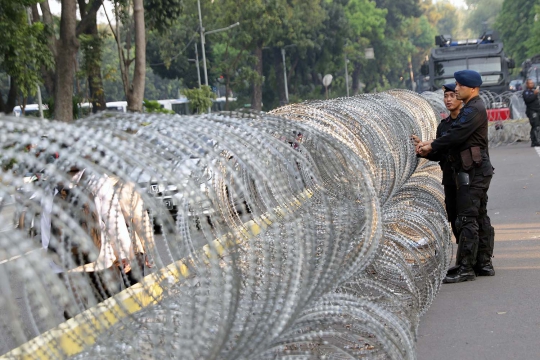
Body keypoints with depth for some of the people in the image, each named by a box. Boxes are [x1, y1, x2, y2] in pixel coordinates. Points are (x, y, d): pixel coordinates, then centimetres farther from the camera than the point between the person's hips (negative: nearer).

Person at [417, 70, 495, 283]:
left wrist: (431, 147, -10)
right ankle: (484, 264, 19)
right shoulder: (471, 109, 19)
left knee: (467, 220, -10)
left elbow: (456, 136, -22)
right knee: (480, 218, 13)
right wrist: (431, 144, 3)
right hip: (476, 172, 11)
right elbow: (454, 136, 16)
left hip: (472, 173, -11)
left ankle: (465, 268, -8)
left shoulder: (475, 110, -15)